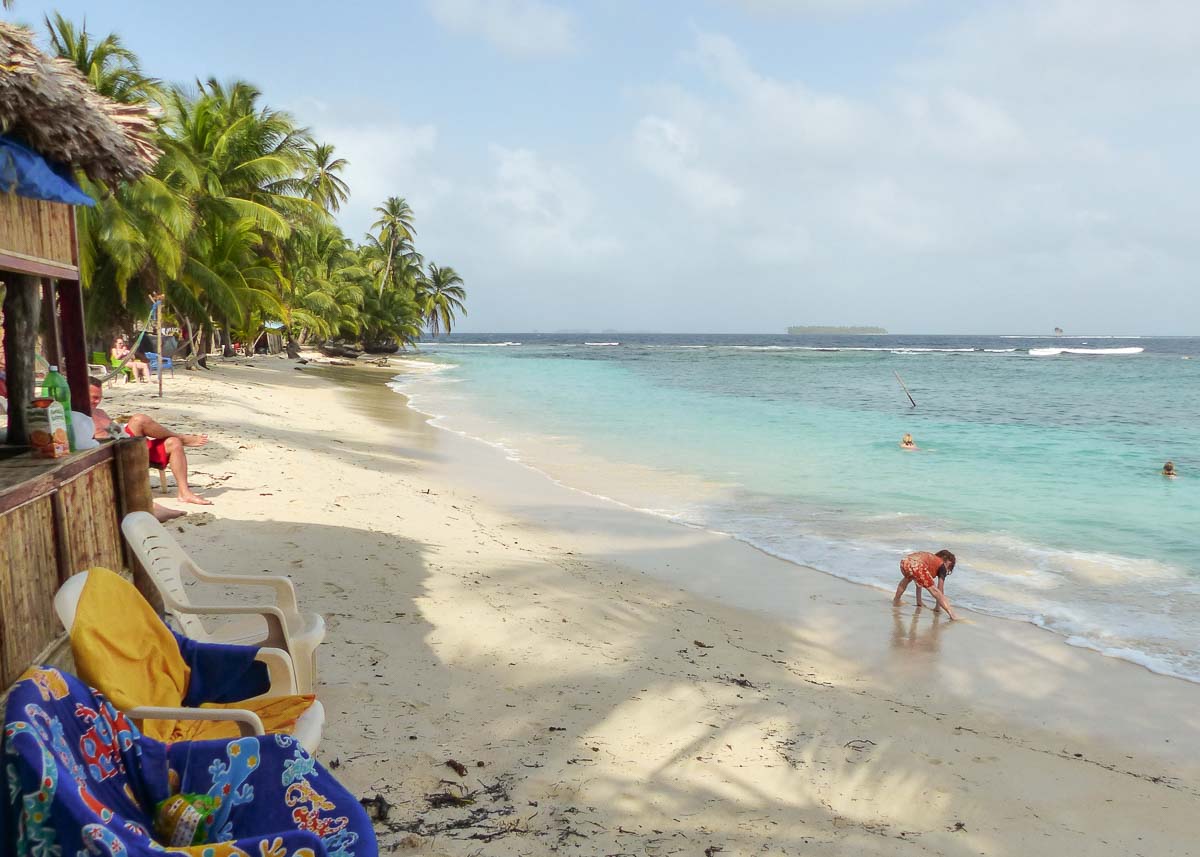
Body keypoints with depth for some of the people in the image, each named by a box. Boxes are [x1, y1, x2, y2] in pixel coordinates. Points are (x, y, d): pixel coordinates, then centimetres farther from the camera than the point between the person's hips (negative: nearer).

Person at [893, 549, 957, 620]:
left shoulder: (930, 558, 39)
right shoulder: (942, 566, 22)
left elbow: (919, 582, 46)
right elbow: (940, 590, 19)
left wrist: (919, 602, 51)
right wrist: (937, 607, 29)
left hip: (905, 561, 7)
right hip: (916, 566, -7)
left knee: (907, 579, 39)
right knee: (934, 591, 5)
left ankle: (896, 601, 50)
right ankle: (951, 613, -3)